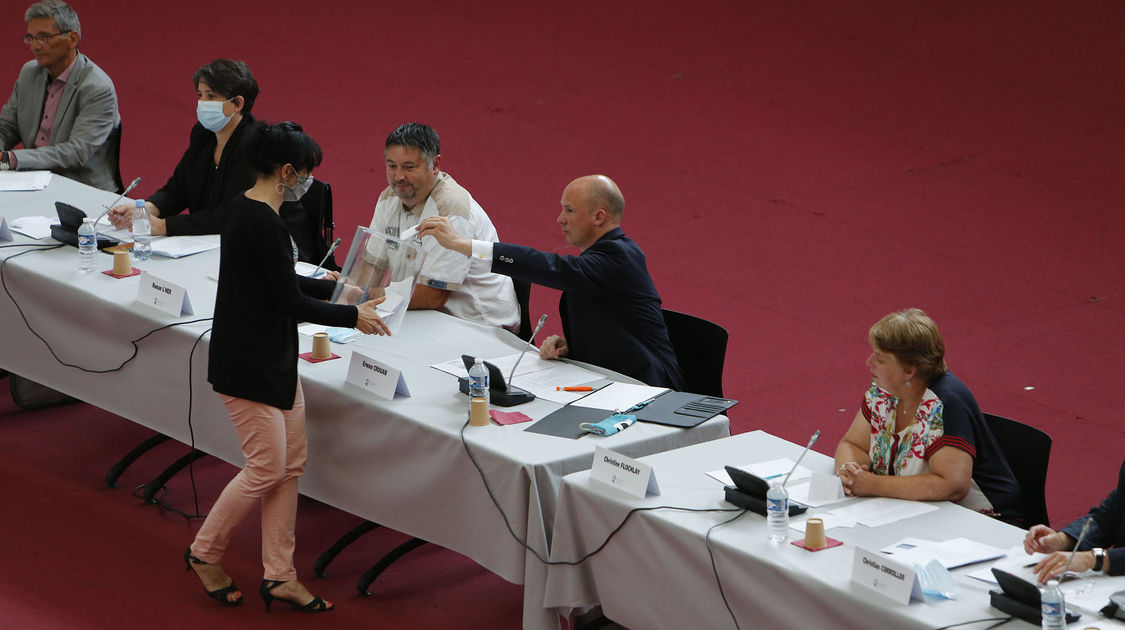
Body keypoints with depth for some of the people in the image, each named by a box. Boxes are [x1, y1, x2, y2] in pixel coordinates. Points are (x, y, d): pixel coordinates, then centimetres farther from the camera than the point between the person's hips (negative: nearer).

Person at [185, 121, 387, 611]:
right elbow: (292, 302, -19)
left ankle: (279, 576, 16)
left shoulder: (244, 209, 8)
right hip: (247, 364, -10)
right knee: (267, 469, -2)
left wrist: (338, 288, 25)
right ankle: (204, 553, 16)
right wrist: (353, 316, -6)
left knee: (292, 462, 10)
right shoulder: (264, 225, -23)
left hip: (274, 359, 10)